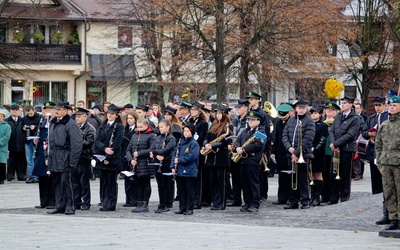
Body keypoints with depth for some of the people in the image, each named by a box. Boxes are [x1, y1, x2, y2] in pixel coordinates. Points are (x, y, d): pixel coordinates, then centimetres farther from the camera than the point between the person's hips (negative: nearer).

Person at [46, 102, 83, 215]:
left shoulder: (70, 124, -9)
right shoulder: (53, 123, 15)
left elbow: (76, 143, -12)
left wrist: (73, 161, -15)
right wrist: (48, 157, 17)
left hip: (64, 158, -7)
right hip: (54, 158, 7)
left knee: (65, 181, -7)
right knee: (56, 182, 9)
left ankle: (69, 206, 0)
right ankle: (59, 206, 15)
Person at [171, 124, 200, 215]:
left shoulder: (194, 143, -8)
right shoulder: (181, 142, 12)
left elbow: (192, 156, -20)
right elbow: (175, 154, 12)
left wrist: (179, 160, -17)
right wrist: (173, 166, 0)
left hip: (189, 171, -6)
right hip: (179, 171, 6)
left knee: (189, 190, 0)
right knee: (181, 190, 10)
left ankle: (189, 209, 6)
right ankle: (182, 208, 17)